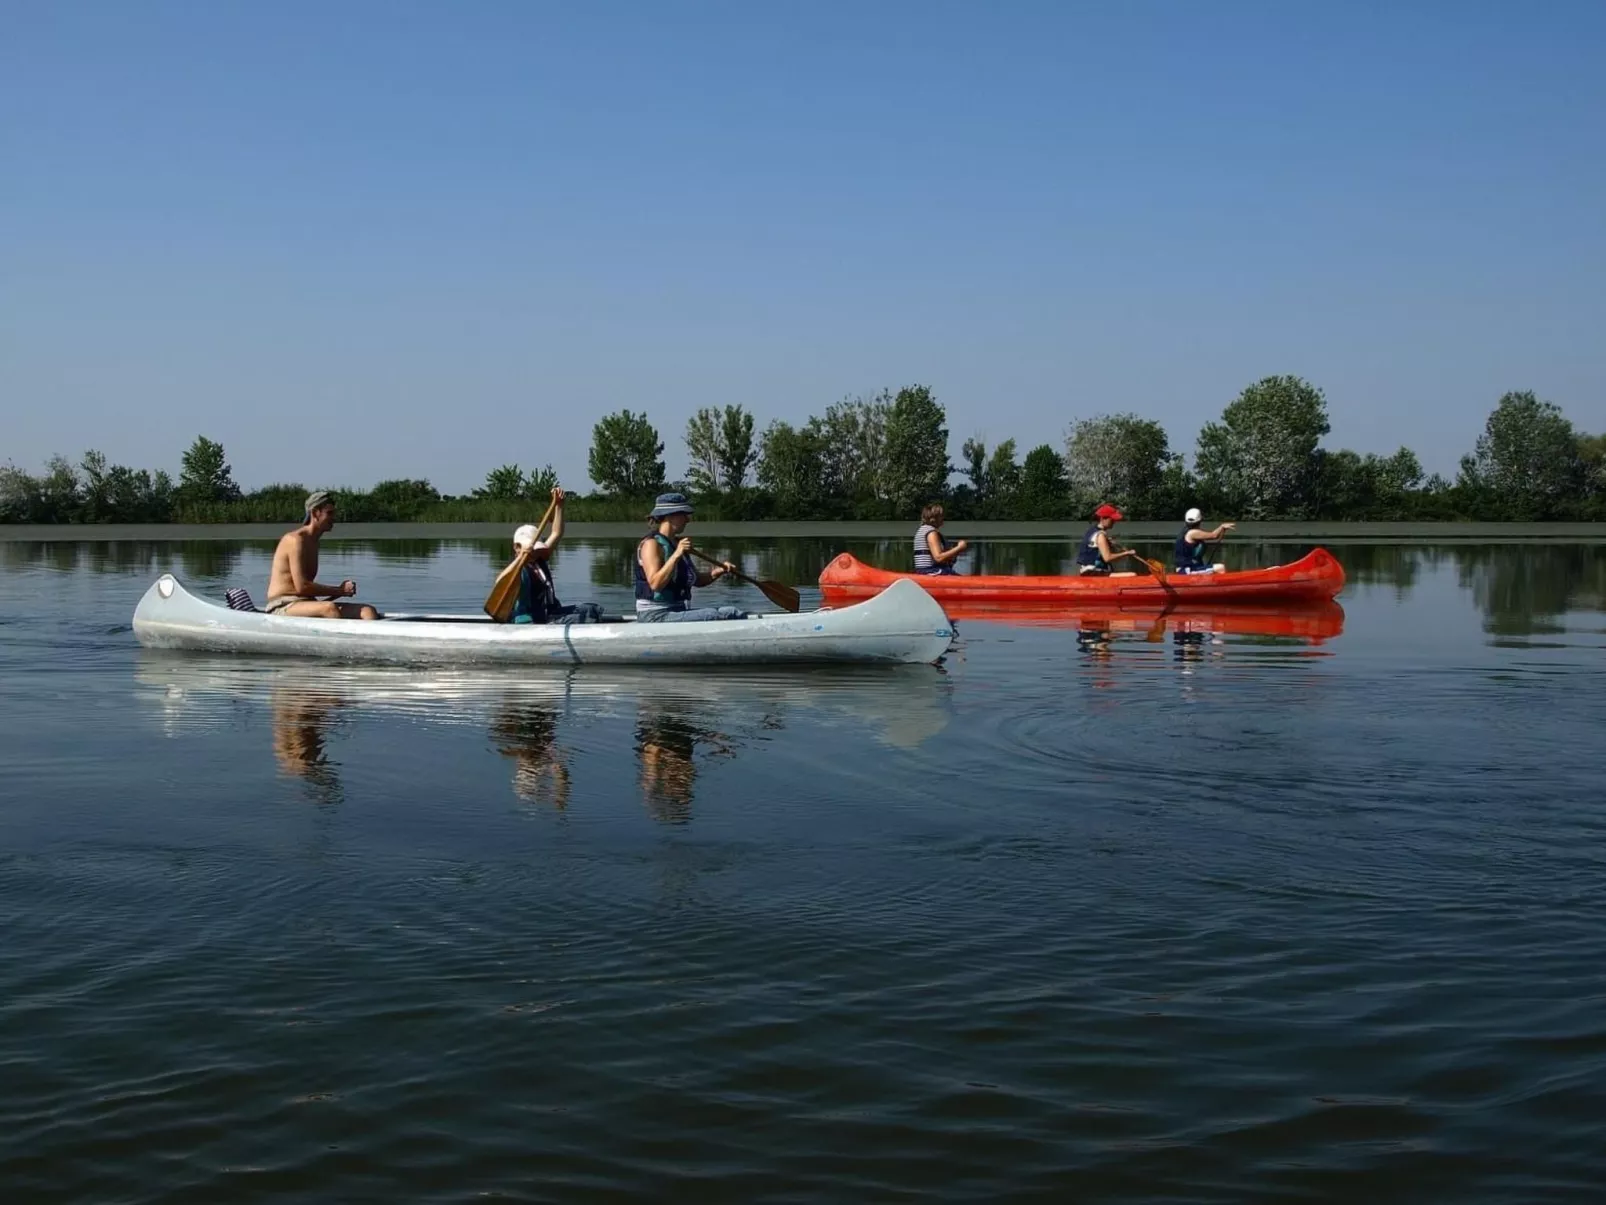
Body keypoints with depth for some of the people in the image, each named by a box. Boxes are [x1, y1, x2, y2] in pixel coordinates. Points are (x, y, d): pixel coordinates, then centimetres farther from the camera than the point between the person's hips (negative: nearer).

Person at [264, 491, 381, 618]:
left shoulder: (312, 543, 21)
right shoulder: (296, 540, -9)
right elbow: (301, 587, -18)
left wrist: (341, 590, 4)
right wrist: (339, 590, -11)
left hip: (306, 605, 9)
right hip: (282, 607, -9)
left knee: (367, 611, -11)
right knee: (330, 608, -39)